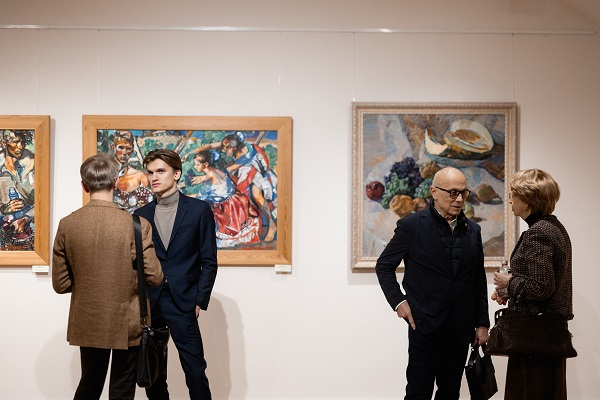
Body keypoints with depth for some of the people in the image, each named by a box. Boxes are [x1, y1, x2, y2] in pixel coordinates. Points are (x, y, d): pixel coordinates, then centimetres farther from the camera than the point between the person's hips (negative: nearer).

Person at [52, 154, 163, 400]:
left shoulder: (67, 225, -7)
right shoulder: (137, 225, -16)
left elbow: (60, 284, -3)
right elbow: (154, 278, -12)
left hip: (87, 324, 3)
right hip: (127, 324, -3)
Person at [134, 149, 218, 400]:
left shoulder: (199, 210, 1)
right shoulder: (141, 215, 10)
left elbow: (208, 261, 0)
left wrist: (200, 301, -6)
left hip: (183, 304, -3)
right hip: (149, 304, 3)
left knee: (195, 371, -3)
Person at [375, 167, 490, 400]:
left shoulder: (473, 230, 9)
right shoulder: (411, 226, -5)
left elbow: (479, 281, 13)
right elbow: (384, 266, 2)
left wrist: (482, 324, 10)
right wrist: (398, 300, -8)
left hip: (460, 329, 4)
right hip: (425, 327, -4)